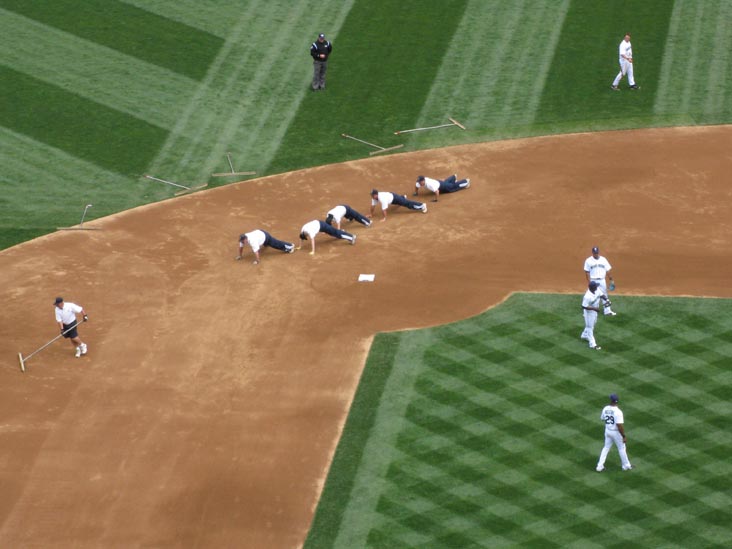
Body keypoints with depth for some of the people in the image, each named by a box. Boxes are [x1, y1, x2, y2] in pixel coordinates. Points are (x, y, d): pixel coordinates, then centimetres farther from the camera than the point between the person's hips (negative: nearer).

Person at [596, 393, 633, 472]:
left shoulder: (605, 409, -7)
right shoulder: (618, 411, -27)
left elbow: (602, 419, 9)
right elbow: (620, 425, -29)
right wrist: (624, 436, -20)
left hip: (607, 431, 5)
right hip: (616, 432, -5)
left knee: (606, 448, 19)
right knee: (621, 448, 14)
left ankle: (599, 466, 17)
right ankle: (626, 466, 30)